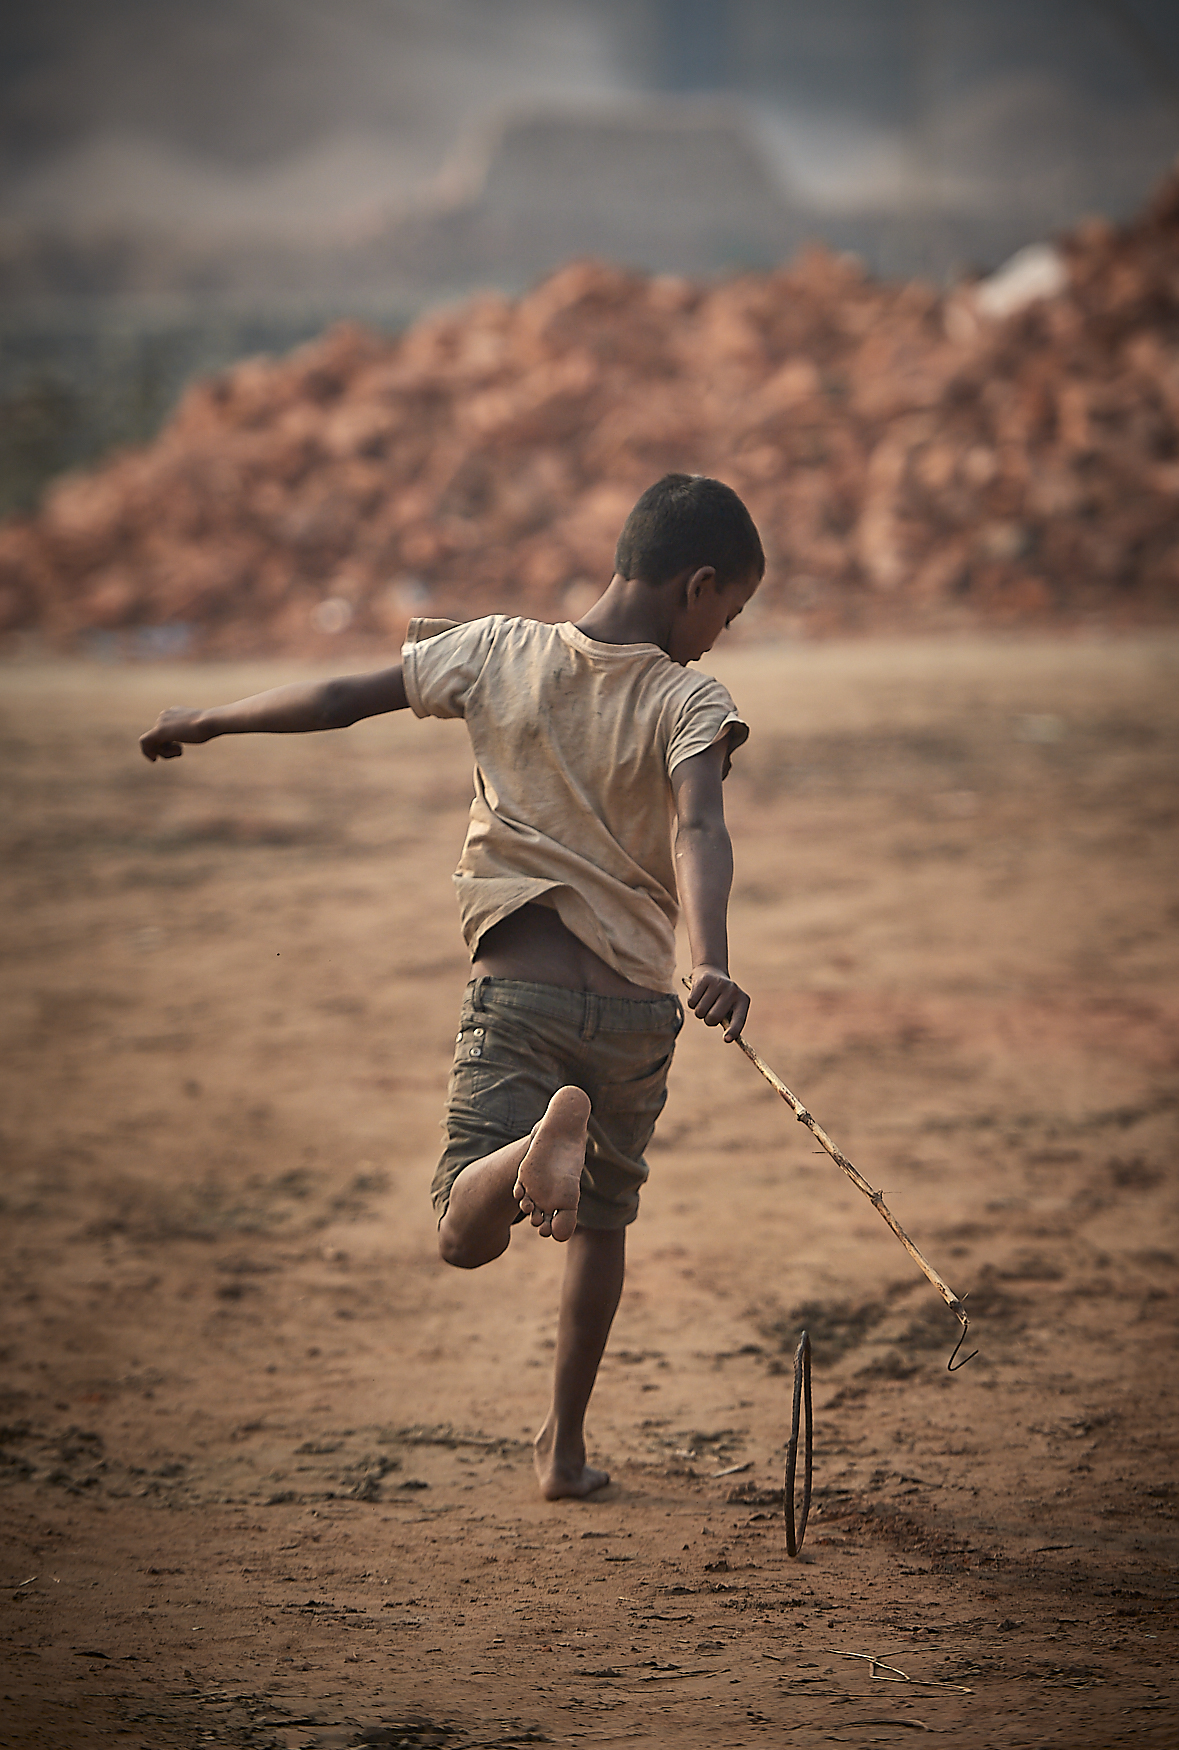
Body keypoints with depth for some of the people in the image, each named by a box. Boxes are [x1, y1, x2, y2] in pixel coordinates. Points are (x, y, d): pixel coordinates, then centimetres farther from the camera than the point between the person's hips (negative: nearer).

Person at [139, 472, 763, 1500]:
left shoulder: (496, 652, 2)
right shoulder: (688, 702, -6)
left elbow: (342, 700, 8)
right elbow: (699, 832, -24)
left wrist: (208, 722, 22)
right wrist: (713, 963, -38)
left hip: (517, 988, 0)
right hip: (638, 1002, 0)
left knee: (467, 1235, -7)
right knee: (601, 1223, 20)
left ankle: (541, 1138, -39)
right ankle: (565, 1445, 20)